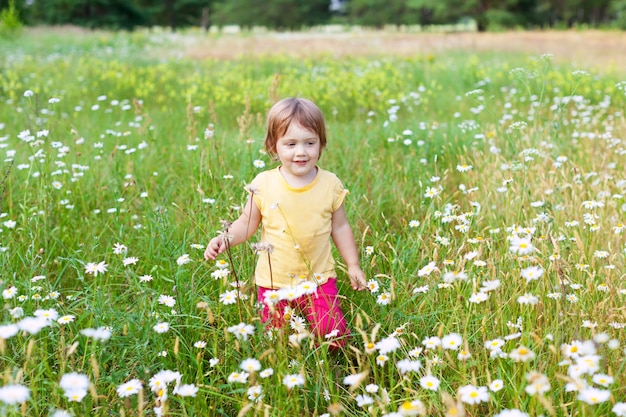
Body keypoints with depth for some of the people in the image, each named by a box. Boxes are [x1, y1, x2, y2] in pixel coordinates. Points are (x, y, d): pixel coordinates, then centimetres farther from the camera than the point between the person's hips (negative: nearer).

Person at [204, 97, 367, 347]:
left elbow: (340, 227, 6)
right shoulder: (263, 184, -9)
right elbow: (247, 223, 1)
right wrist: (225, 239, -16)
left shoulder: (330, 184, -6)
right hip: (274, 283, 0)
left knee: (333, 338, -7)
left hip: (318, 280, 0)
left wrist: (353, 265, 7)